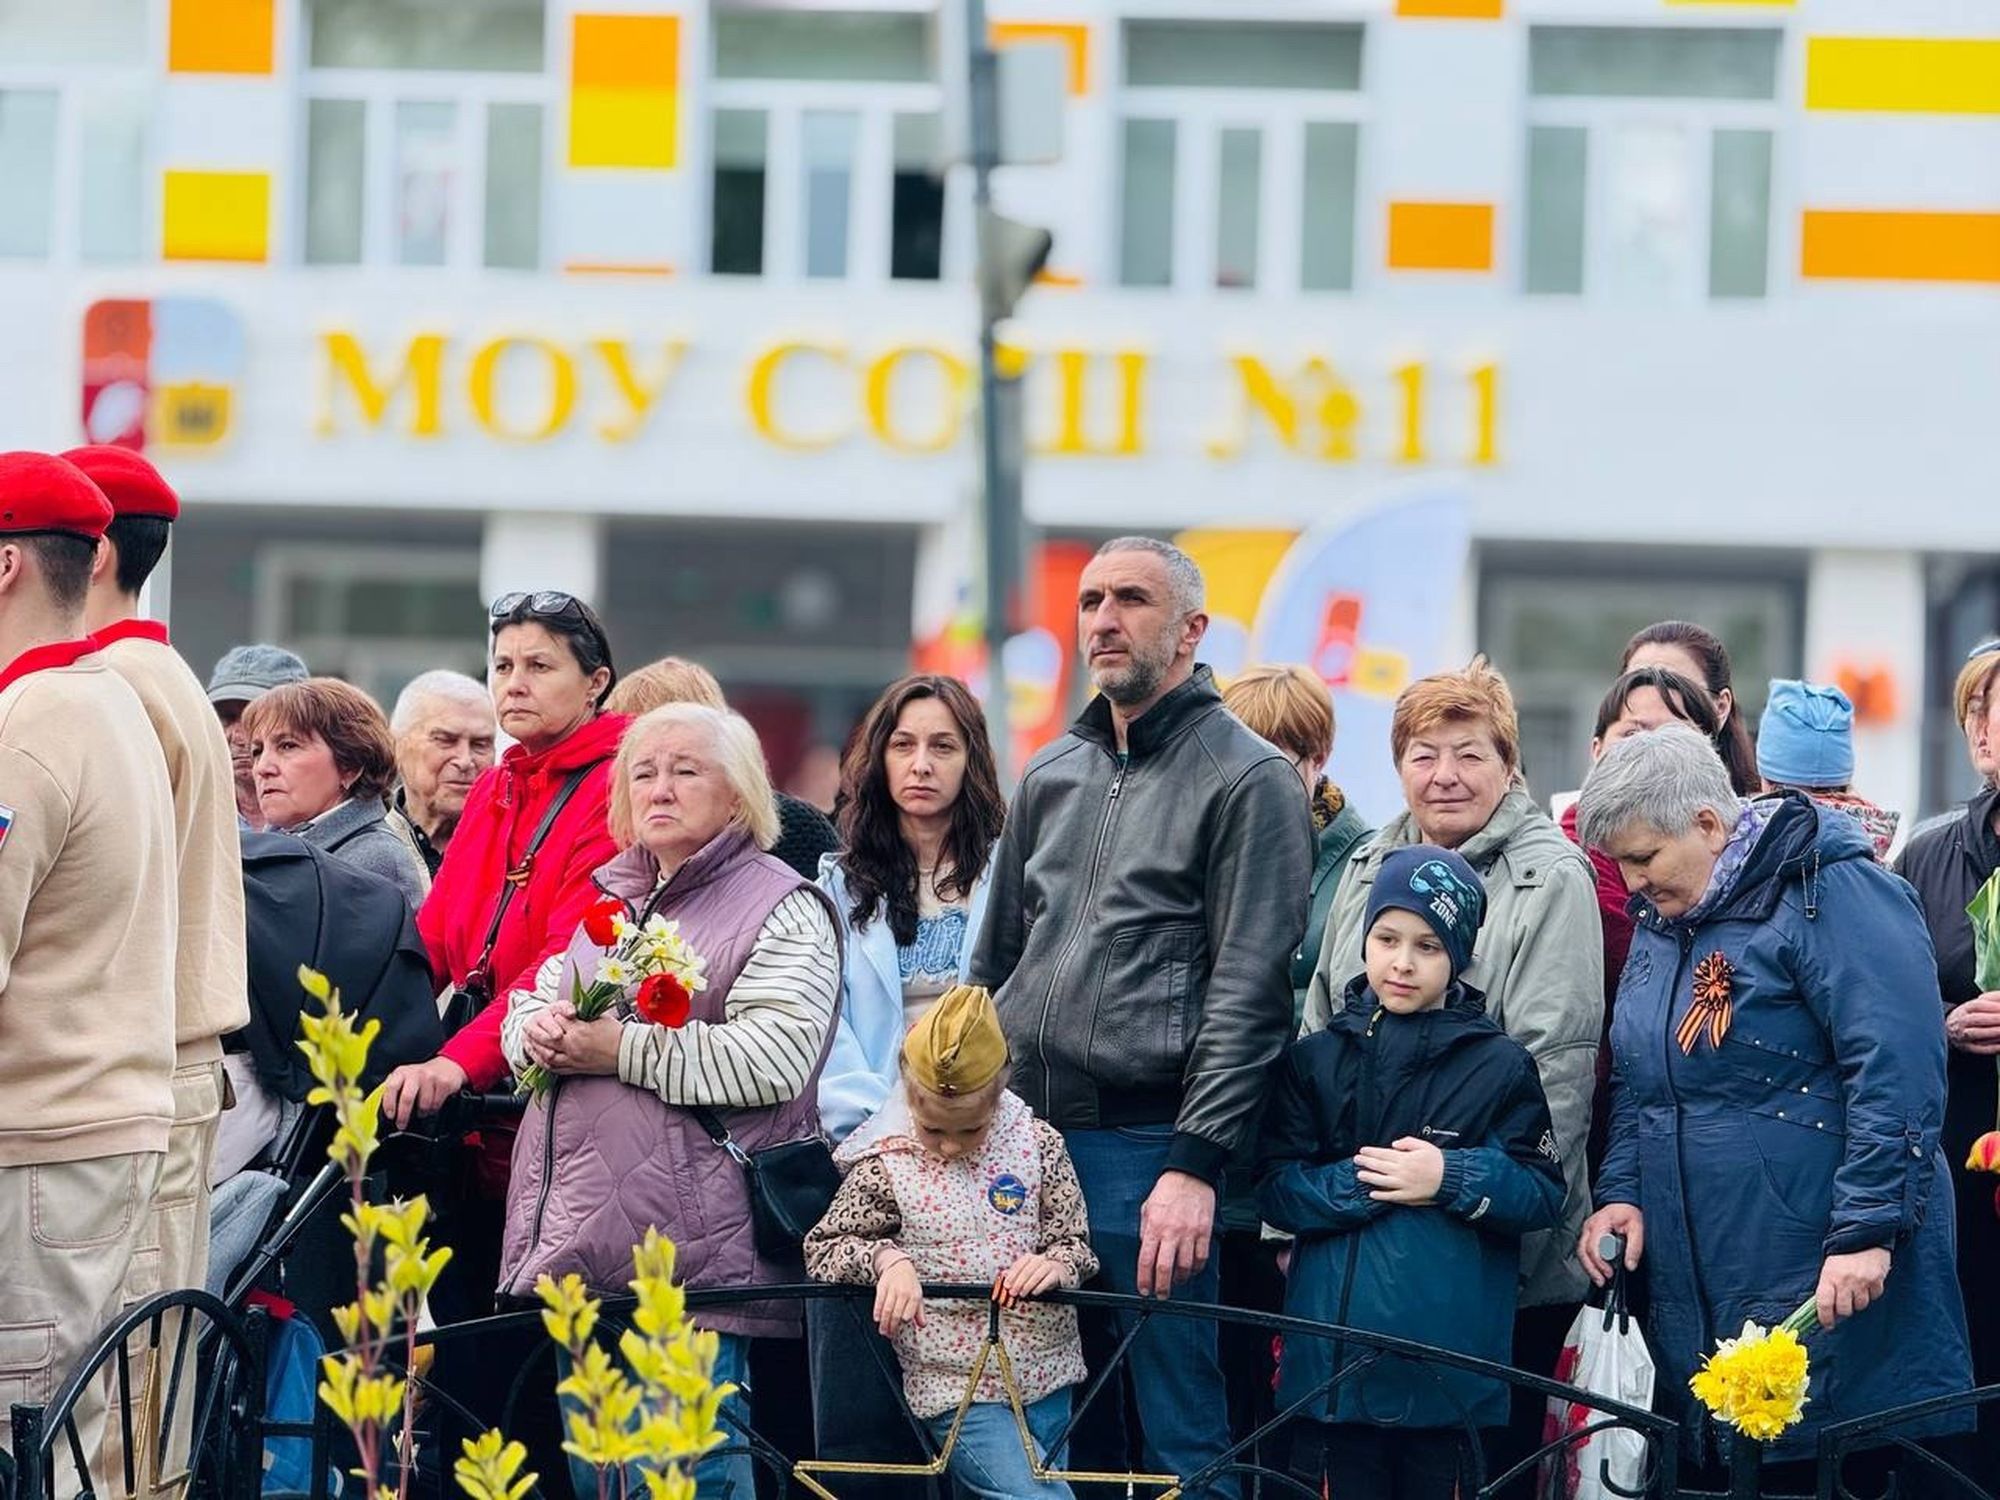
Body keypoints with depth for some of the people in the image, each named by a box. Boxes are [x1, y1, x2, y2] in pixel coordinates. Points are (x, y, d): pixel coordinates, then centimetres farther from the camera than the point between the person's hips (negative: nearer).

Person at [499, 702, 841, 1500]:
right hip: (582, 1242, 8)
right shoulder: (610, 901, 22)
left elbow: (772, 1058, -16)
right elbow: (530, 1004, 24)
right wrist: (537, 1029, -2)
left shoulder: (780, 910, -2)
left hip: (691, 1247, -8)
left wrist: (625, 1050, -19)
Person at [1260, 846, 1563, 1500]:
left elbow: (1543, 1195, -1)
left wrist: (1453, 1179, -15)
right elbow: (1275, 1190, 2)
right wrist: (1364, 1185, -13)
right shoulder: (1315, 1060, 8)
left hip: (1451, 1356, -1)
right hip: (1336, 1344, 1)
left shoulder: (1499, 1065, 4)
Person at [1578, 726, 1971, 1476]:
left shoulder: (1832, 892, -12)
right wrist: (1621, 1191, 9)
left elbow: (1897, 1071, -19)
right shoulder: (1659, 916, 16)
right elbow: (1636, 1081, 26)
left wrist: (1866, 1231, -22)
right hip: (1695, 1288, 8)